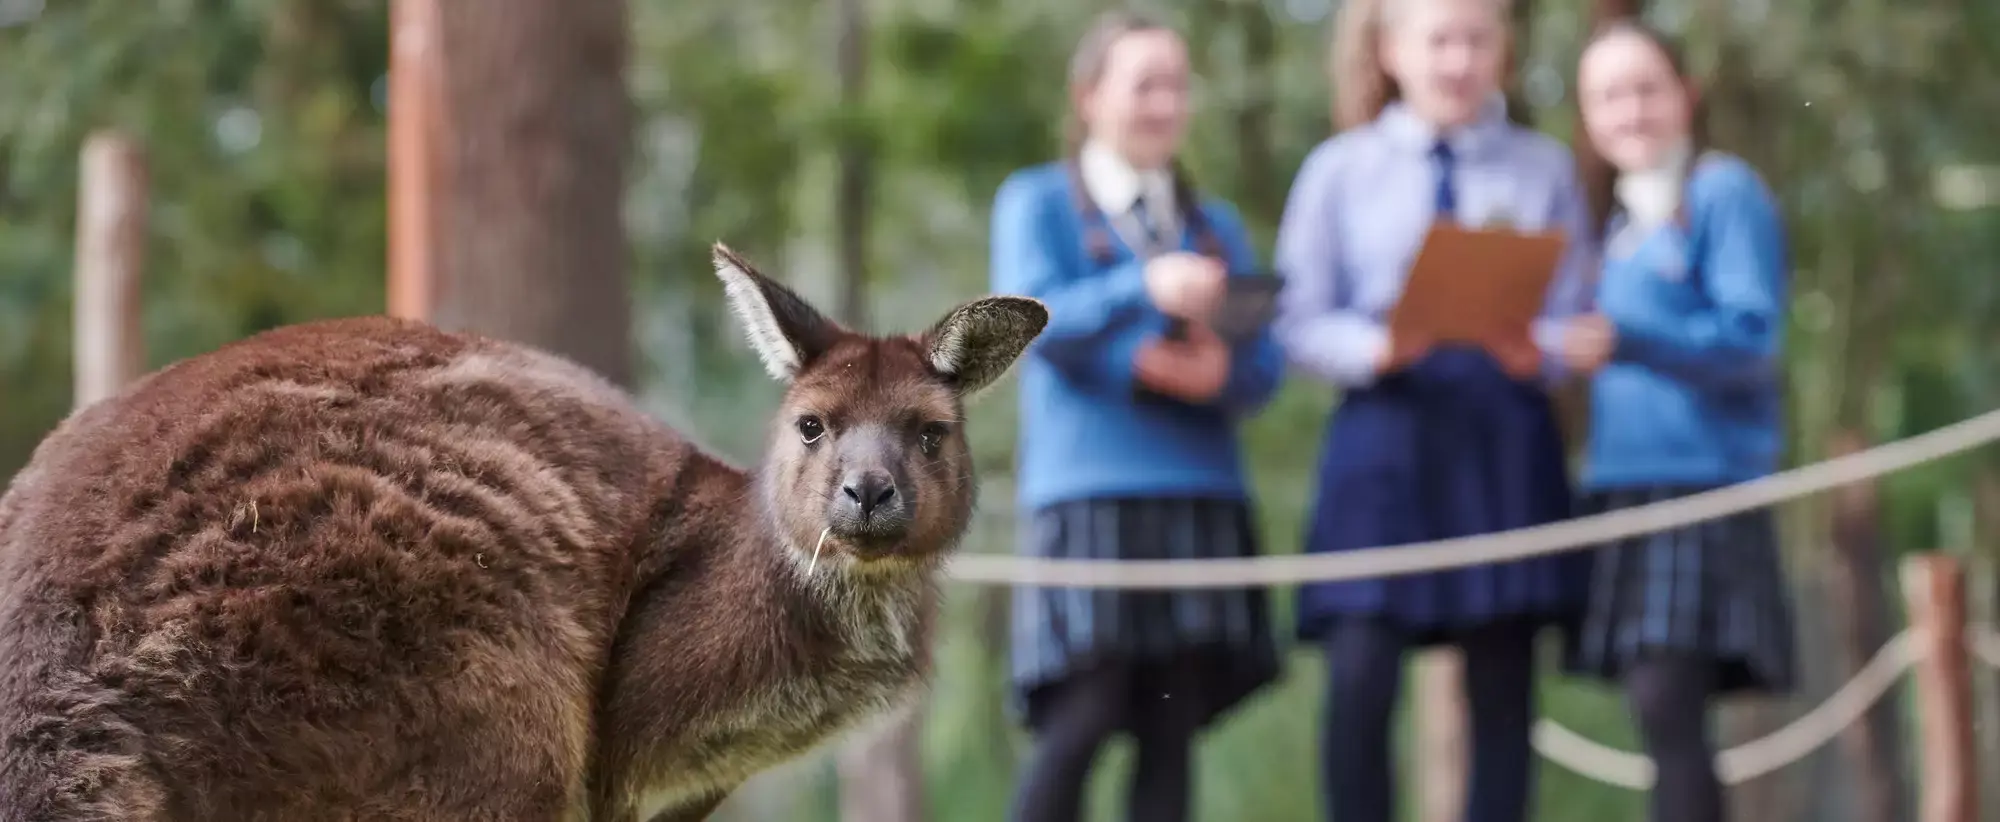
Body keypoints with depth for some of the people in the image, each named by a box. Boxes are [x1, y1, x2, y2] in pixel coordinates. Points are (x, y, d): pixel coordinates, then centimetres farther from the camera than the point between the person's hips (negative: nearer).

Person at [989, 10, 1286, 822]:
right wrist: (1146, 289, -25)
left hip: (1201, 494, 4)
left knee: (1172, 731, 0)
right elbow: (1033, 319, -10)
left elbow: (1265, 364, 10)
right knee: (1083, 717, -15)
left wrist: (1220, 374, -14)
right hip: (1087, 489, -4)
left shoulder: (1217, 225, 19)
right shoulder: (1036, 202, 8)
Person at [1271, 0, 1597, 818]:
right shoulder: (1339, 170, 8)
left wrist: (1537, 353, -16)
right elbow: (1302, 323, 3)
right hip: (1384, 431, -1)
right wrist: (1376, 349, -16)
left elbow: (1573, 319, 6)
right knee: (1360, 680, -12)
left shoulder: (1544, 168, 10)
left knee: (1502, 689, 2)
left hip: (1507, 442, 1)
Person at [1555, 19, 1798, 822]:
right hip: (1620, 483, 7)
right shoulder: (1620, 221, 20)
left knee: (1668, 709, -16)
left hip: (1701, 481, -7)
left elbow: (1750, 337, -13)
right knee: (1660, 716, 5)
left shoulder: (1726, 193, -2)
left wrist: (1626, 342, -25)